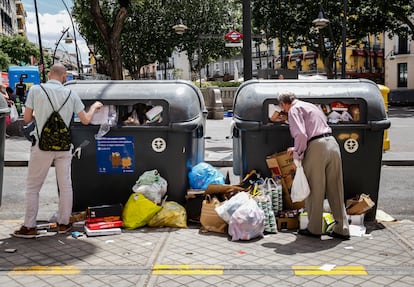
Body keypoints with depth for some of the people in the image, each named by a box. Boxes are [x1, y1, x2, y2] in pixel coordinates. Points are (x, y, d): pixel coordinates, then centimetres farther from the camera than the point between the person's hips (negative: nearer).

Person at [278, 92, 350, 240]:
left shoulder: (294, 109, -1)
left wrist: (297, 153, -2)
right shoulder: (311, 106, 25)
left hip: (317, 147, -8)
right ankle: (342, 229, 16)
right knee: (335, 190, 11)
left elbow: (301, 134, -16)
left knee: (314, 191, 5)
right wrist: (297, 149, 27)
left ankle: (314, 229, 15)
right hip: (332, 144, 8)